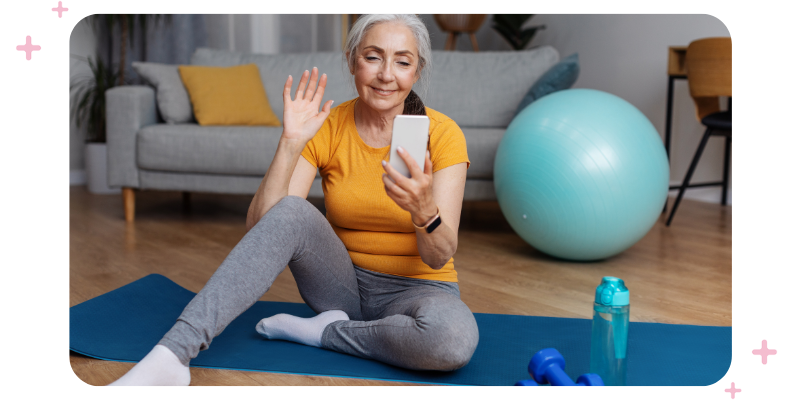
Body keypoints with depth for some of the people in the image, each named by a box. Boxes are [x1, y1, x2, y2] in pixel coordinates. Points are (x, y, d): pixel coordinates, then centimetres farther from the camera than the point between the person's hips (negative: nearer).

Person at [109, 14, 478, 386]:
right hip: (342, 281, 1)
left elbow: (440, 256, -19)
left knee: (454, 337, -37)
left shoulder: (442, 133, -13)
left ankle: (319, 331, -14)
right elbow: (259, 226, -17)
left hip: (417, 286, -1)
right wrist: (291, 144, -29)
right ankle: (170, 357, -34)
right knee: (291, 212, -30)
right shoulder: (325, 128, -8)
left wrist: (423, 210, -41)